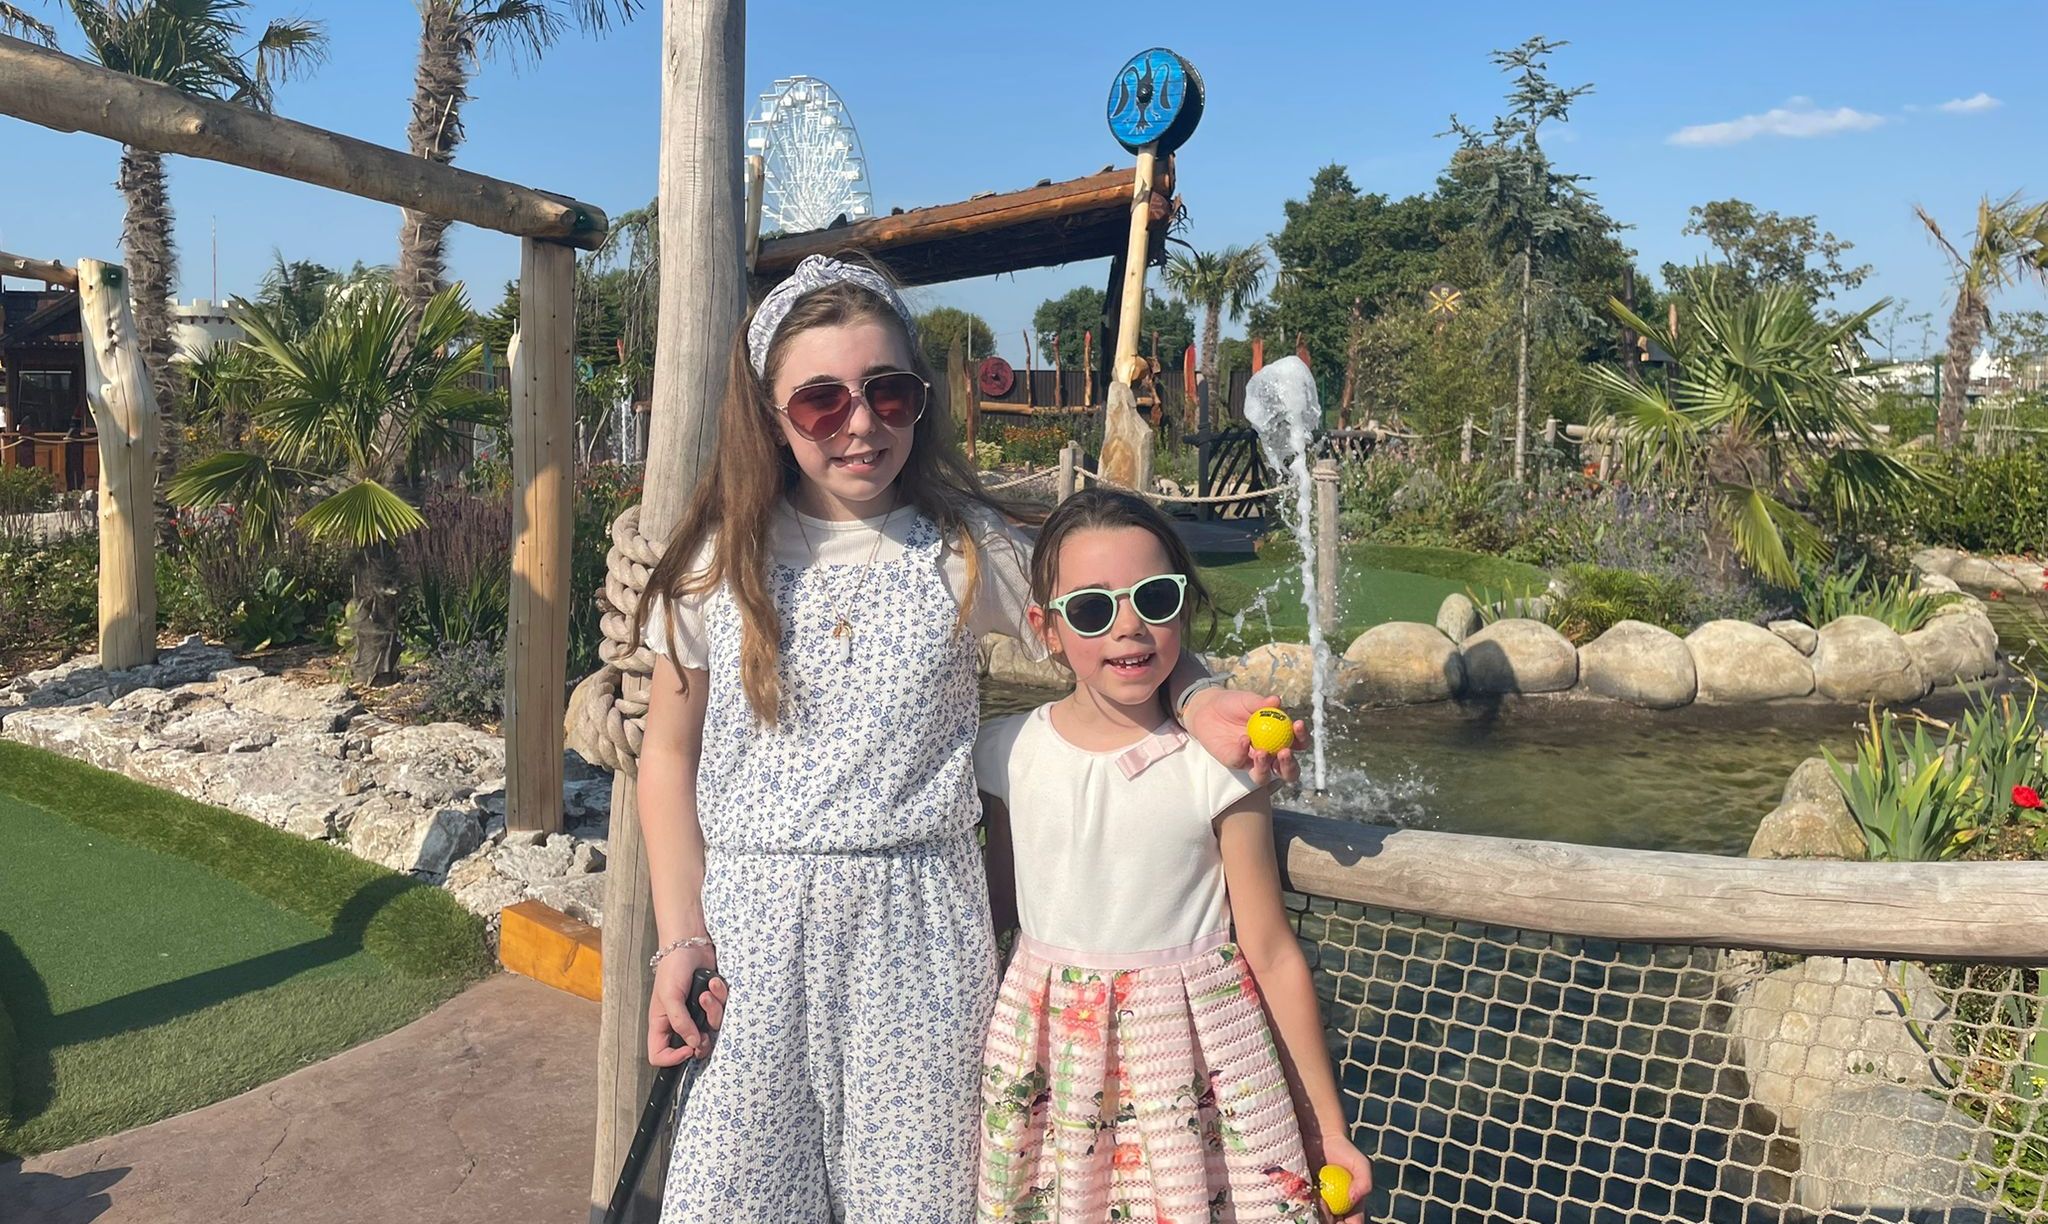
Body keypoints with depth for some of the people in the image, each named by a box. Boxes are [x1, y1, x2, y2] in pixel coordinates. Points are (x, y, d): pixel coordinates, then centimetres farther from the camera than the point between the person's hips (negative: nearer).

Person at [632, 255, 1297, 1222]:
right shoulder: (720, 559, 2)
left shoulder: (968, 549, 0)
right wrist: (681, 936, 0)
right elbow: (669, 754, 6)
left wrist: (1196, 699, -15)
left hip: (917, 923, -1)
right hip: (753, 925, 1)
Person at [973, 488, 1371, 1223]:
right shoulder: (1009, 755, -4)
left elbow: (1272, 953, -7)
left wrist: (1327, 1129, -2)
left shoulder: (1217, 765, -12)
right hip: (1051, 1056, 3)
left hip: (1190, 1057, -2)